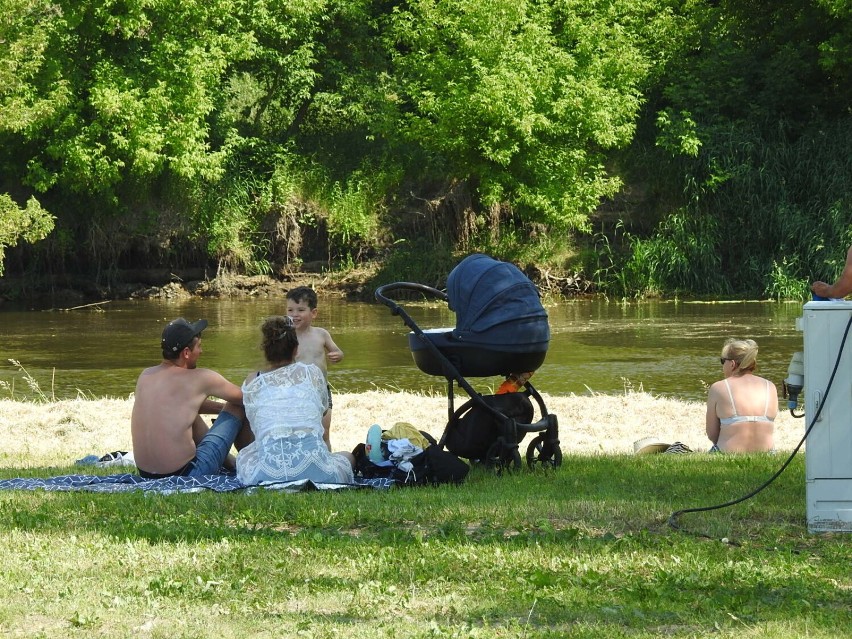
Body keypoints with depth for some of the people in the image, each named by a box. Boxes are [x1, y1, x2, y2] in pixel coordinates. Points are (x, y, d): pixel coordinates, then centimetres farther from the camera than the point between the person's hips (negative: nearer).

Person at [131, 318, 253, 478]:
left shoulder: (145, 376, 7)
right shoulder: (200, 379, -10)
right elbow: (244, 397, 5)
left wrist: (223, 408, 31)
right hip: (186, 475, -6)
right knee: (239, 407, 9)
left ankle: (231, 463, 44)